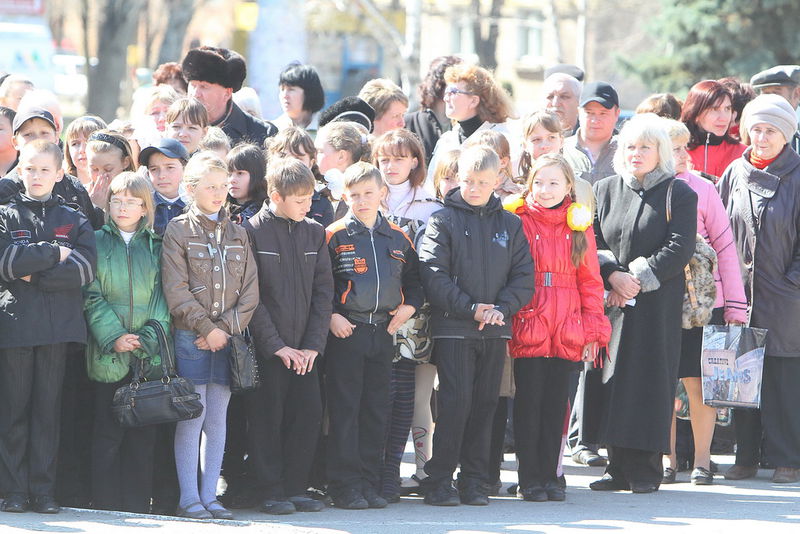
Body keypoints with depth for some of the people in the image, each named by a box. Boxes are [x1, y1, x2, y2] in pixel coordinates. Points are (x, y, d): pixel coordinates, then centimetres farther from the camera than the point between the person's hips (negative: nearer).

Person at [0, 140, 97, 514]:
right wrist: (54, 254, -8)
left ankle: (44, 490, 2)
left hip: (57, 326, 1)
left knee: (48, 408, 1)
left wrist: (34, 275, -10)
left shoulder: (74, 221, 13)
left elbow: (86, 268, -3)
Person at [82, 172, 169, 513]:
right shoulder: (97, 242, 7)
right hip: (108, 354, -2)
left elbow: (162, 296, 6)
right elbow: (91, 296, 0)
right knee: (107, 434, -3)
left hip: (149, 354, 2)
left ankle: (138, 506, 6)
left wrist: (149, 338, -9)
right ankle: (106, 507, 0)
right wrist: (113, 337, -12)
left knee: (143, 435, 2)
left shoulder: (155, 247, 12)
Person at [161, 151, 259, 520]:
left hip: (228, 338, 4)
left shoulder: (237, 234, 13)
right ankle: (188, 498, -2)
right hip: (190, 337, -4)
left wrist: (226, 328, -7)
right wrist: (207, 328, -13)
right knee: (192, 419, -6)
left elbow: (250, 291, 7)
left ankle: (209, 496, 9)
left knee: (217, 420, 5)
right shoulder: (179, 230, 0)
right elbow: (176, 291, -8)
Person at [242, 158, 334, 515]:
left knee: (308, 415, 2)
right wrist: (277, 345, -13)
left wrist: (313, 345, -3)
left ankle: (295, 488, 12)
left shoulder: (315, 233, 9)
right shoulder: (253, 232, -7)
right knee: (267, 418, -2)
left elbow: (323, 291, 7)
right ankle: (271, 493, 5)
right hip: (266, 347, -5)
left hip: (304, 347, 5)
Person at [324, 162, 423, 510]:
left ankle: (369, 484, 13)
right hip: (346, 332, -4)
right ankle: (345, 486, -1)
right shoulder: (334, 236, -2)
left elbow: (414, 278, 19)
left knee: (376, 411, 7)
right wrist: (331, 316, -13)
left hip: (383, 333, 4)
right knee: (345, 411, -4)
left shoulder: (397, 239, 11)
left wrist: (410, 306, 3)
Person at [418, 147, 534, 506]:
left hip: (495, 330, 4)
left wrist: (502, 308, -11)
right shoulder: (443, 220, 0)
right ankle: (438, 480, -3)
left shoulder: (510, 224, 11)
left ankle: (475, 480, 12)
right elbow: (433, 275, -9)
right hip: (453, 328, -4)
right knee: (456, 402, -9)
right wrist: (471, 308, -15)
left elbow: (524, 276, 6)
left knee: (485, 404, 6)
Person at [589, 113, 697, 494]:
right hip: (611, 303, 3)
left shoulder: (679, 194, 1)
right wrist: (613, 276, -10)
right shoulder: (605, 190, 13)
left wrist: (637, 279, -13)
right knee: (612, 377, 0)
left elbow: (679, 249, -7)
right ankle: (619, 467, 5)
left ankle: (645, 470, -2)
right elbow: (592, 242, 7)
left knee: (649, 377, -6)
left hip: (658, 304, -3)